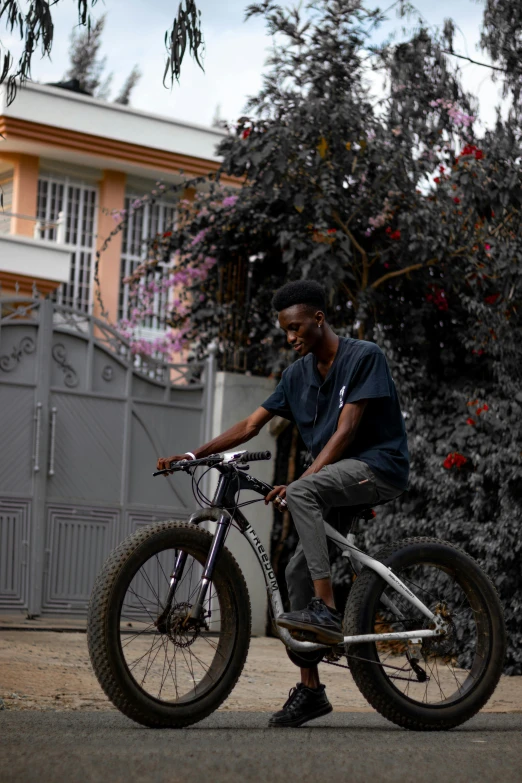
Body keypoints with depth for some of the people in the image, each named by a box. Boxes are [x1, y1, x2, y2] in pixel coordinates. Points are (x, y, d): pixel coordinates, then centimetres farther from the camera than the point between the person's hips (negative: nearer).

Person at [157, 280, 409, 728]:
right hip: (335, 478, 7)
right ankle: (310, 690, 4)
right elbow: (251, 425, 7)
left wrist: (297, 484, -27)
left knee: (303, 494, -33)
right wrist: (192, 455, -4)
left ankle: (328, 612, -35)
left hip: (378, 466, -7)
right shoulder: (298, 374, 10)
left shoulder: (364, 357, -11)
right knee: (298, 571, -3)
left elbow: (344, 431, -19)